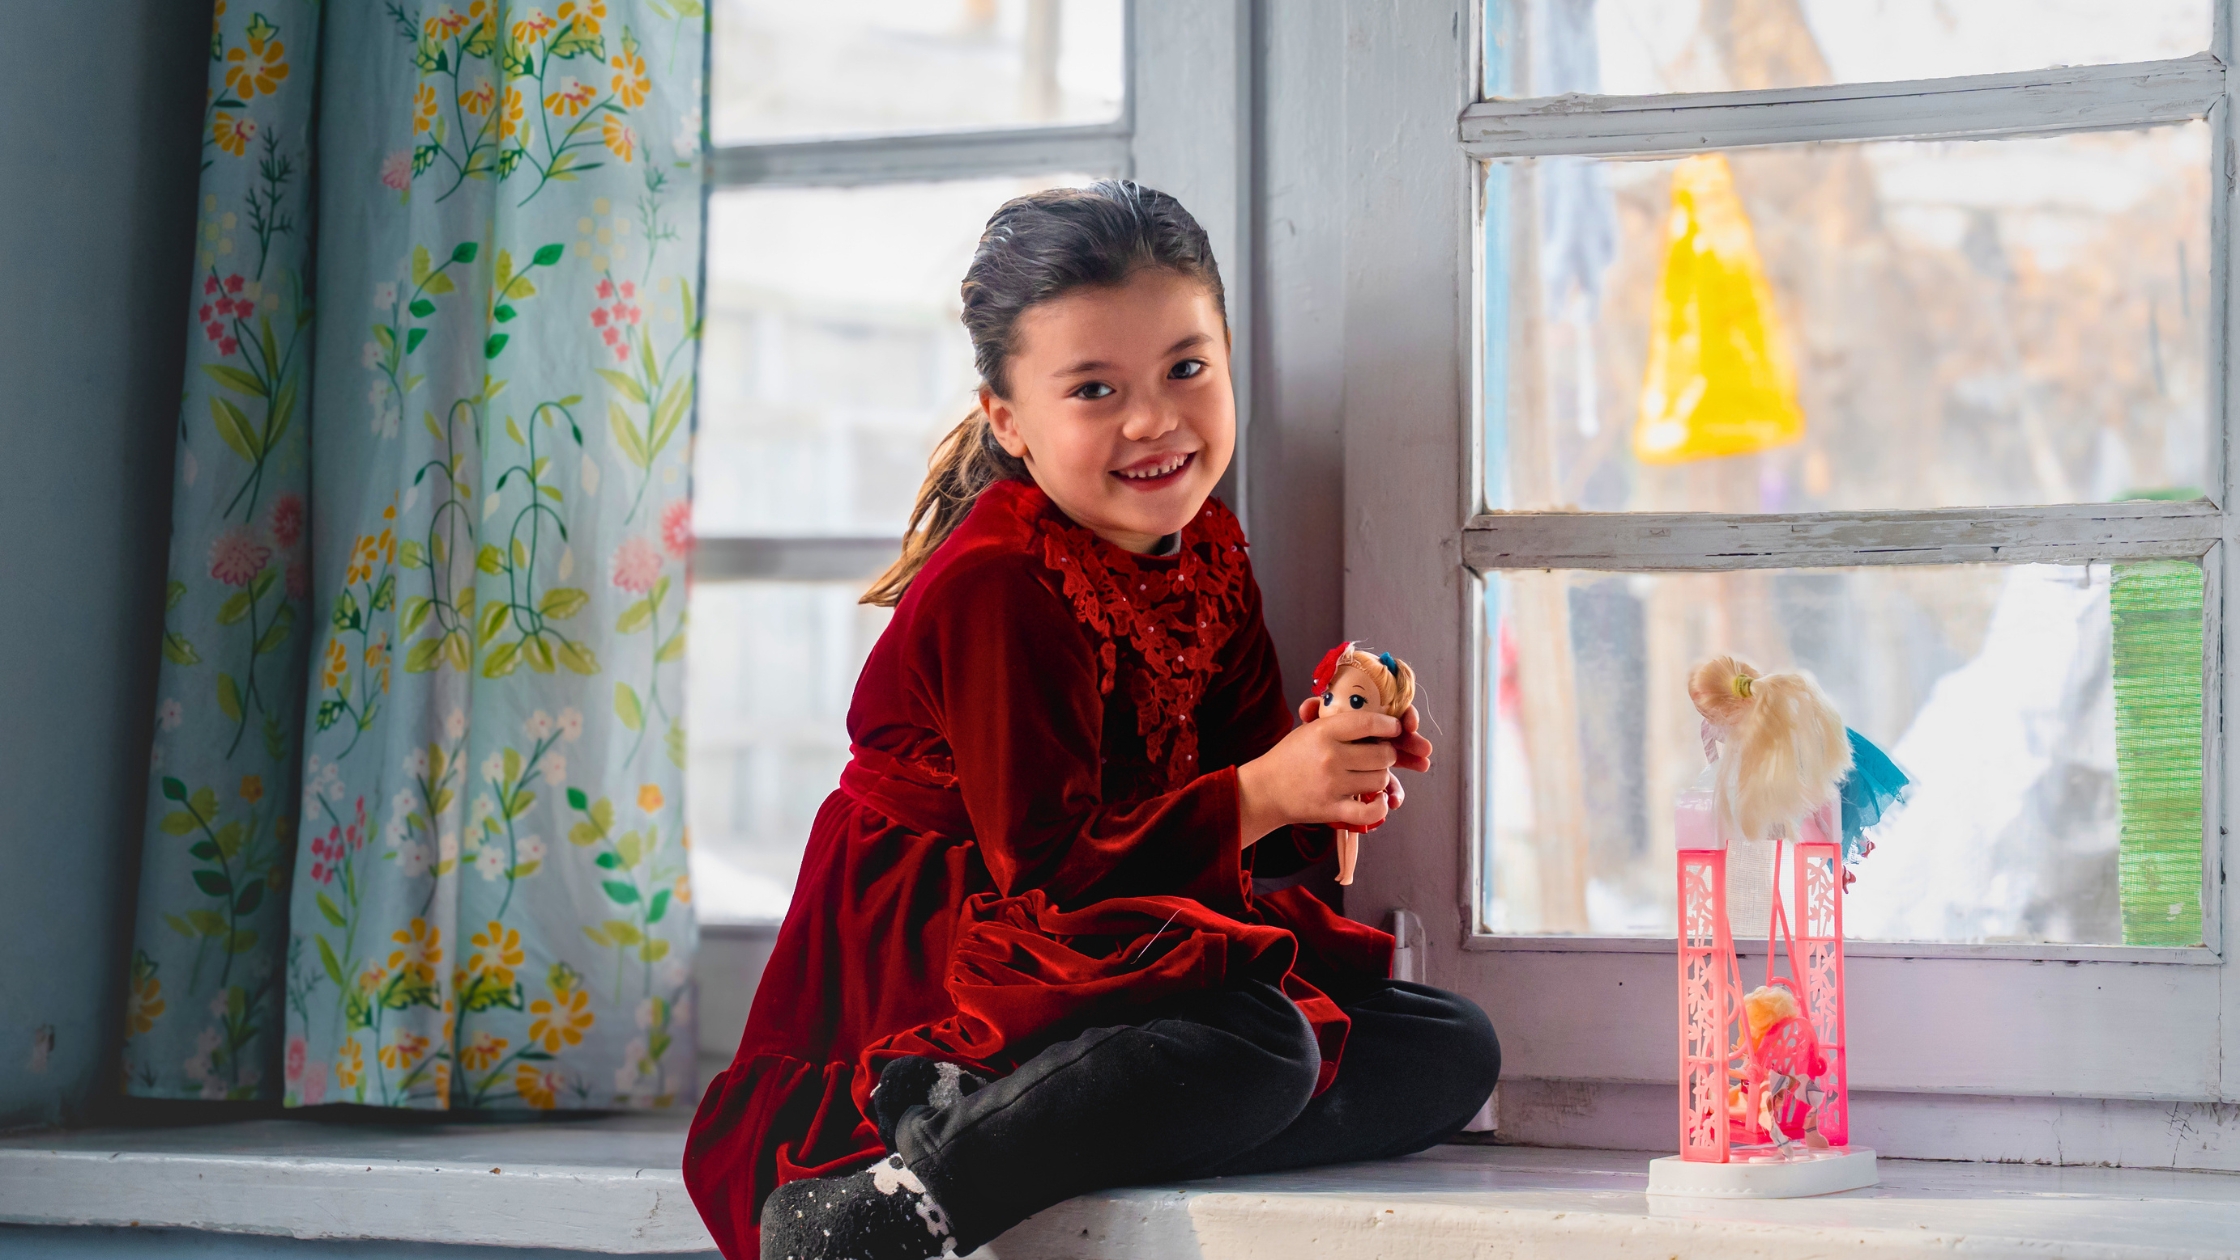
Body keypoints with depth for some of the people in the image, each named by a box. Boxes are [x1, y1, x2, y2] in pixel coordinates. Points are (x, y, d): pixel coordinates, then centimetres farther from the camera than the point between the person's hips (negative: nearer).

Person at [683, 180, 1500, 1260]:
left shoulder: (1207, 550, 10)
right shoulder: (998, 587, -16)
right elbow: (1048, 861, -19)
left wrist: (1336, 783, -15)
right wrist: (1259, 797, -25)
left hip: (1130, 948, 10)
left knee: (1453, 1049, -2)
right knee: (1257, 1045, -32)